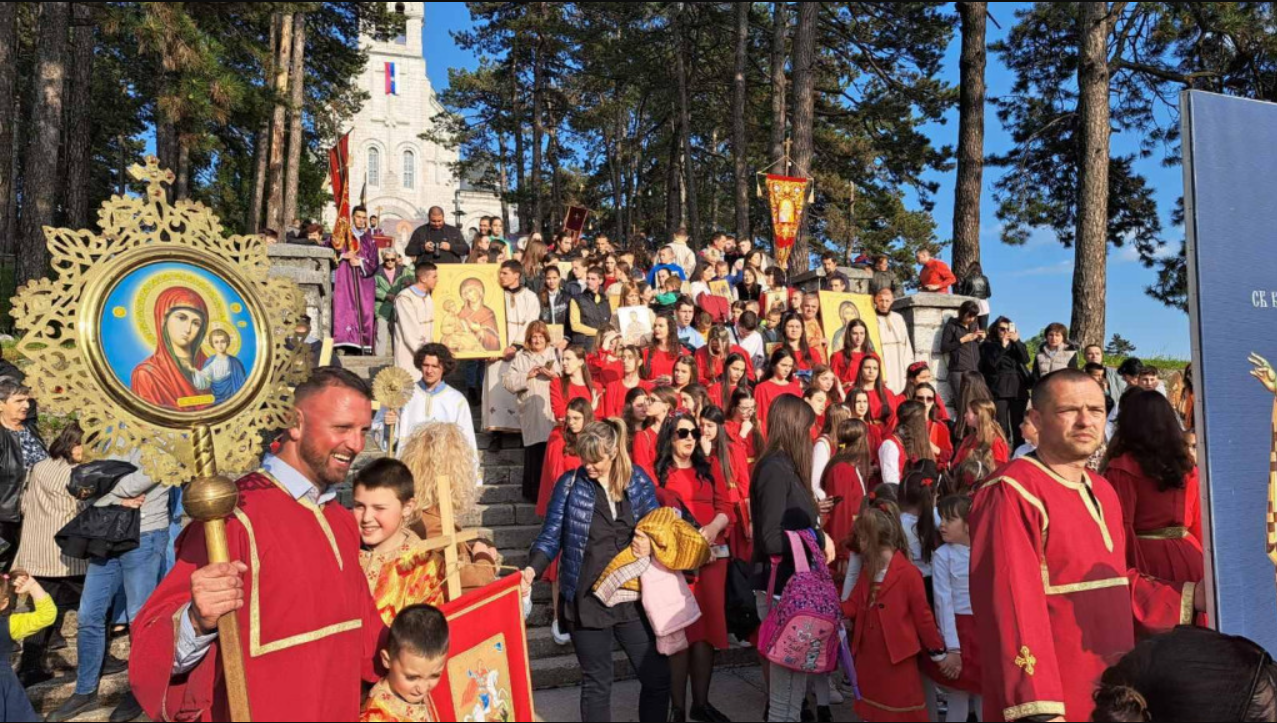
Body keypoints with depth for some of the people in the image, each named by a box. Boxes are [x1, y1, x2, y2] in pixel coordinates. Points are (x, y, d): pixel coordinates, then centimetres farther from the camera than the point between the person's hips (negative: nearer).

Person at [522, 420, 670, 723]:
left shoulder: (639, 480, 1)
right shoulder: (570, 483, -4)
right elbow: (551, 535, -4)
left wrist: (650, 544, -12)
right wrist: (532, 570, -20)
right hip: (587, 599, -2)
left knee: (658, 678, 8)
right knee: (597, 684, 12)